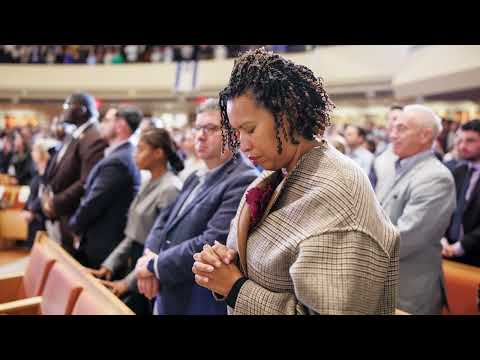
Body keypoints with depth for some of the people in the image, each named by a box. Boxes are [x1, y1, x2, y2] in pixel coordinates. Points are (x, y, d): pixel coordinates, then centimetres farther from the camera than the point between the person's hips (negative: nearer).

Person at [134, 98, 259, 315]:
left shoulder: (244, 181, -20)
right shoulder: (195, 178, 11)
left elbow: (211, 244, -27)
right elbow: (165, 219, 10)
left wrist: (156, 265, -15)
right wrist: (150, 254, -9)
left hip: (202, 305, -8)